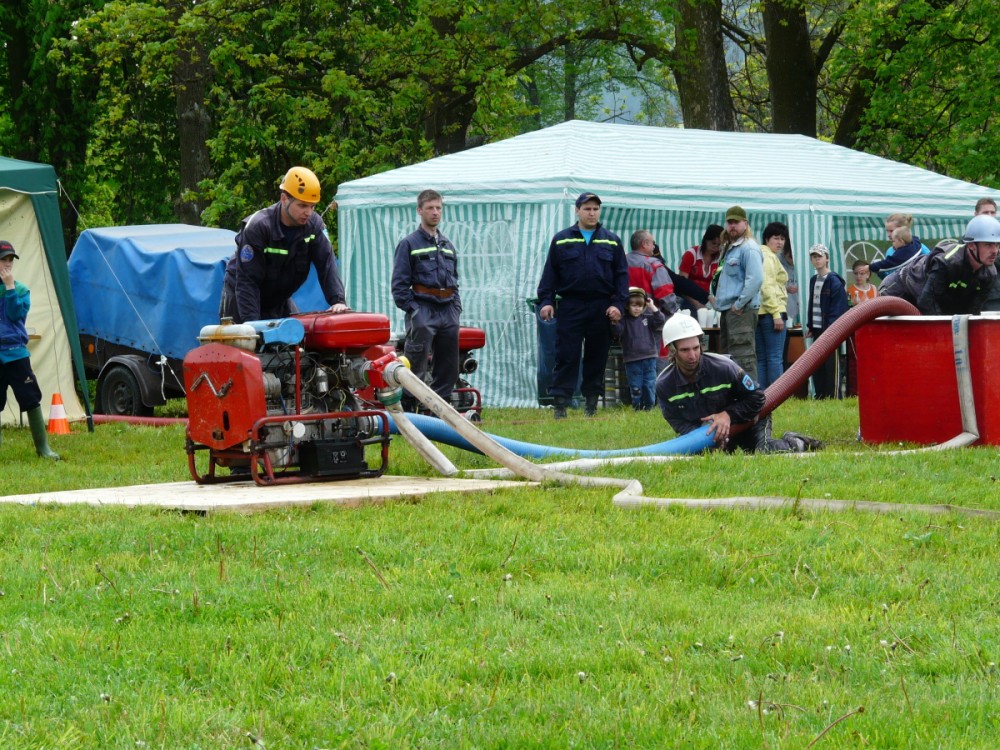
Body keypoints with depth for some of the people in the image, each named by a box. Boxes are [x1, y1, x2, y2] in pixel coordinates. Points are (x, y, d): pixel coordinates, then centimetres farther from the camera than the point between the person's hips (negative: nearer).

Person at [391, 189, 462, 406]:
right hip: (422, 309, -6)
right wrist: (412, 309, -14)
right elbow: (399, 283, -5)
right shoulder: (409, 244, 0)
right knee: (415, 365, -13)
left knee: (448, 367, 8)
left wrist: (456, 307, 12)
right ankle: (406, 408, -12)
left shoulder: (448, 245, 19)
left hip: (448, 310, 6)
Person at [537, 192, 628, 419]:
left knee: (597, 357, 5)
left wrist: (618, 304, -2)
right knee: (566, 357, -5)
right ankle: (560, 402, -6)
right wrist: (546, 301, -3)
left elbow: (622, 274, 8)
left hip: (601, 308, 1)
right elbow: (550, 273, 7)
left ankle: (592, 400, 12)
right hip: (570, 305, -1)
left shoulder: (612, 241, 9)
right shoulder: (561, 240, 6)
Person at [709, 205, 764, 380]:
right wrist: (717, 299, 15)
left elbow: (755, 279, -22)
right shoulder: (729, 248, 20)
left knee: (743, 356, -15)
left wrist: (739, 304, -19)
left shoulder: (749, 248, -11)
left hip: (742, 311, -11)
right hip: (727, 310, 11)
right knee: (728, 355, 14)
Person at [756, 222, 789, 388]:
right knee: (775, 357, -10)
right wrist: (776, 313, -20)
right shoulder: (769, 257, -7)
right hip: (771, 312, -10)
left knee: (761, 358, 8)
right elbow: (767, 286, -17)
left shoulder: (761, 255, 21)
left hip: (759, 312, 10)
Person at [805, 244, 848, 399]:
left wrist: (832, 327, -18)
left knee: (831, 365, -4)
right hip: (817, 329, 7)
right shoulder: (813, 281, 15)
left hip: (830, 329, -7)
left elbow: (839, 307, -12)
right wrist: (809, 325, 11)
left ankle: (832, 397, -1)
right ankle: (819, 397, 13)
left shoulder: (835, 281, -8)